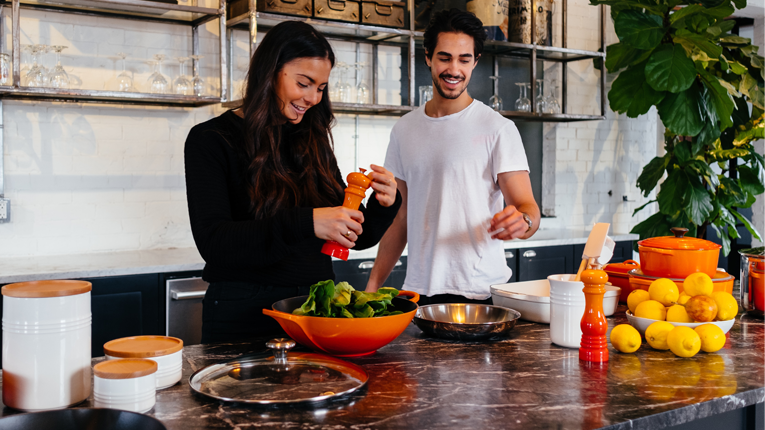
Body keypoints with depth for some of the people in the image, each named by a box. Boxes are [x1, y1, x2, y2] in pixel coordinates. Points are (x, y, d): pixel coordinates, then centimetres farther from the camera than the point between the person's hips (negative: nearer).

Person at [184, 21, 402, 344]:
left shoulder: (313, 142, 9)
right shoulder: (212, 140, -6)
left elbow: (357, 237, 12)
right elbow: (212, 242, -19)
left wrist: (384, 204, -10)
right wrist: (304, 223, -30)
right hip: (244, 315, -4)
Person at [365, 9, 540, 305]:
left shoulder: (498, 128, -4)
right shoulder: (404, 130, 10)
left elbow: (528, 207, -9)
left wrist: (522, 221, -33)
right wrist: (372, 285, 8)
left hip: (481, 294, -3)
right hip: (417, 291, 4)